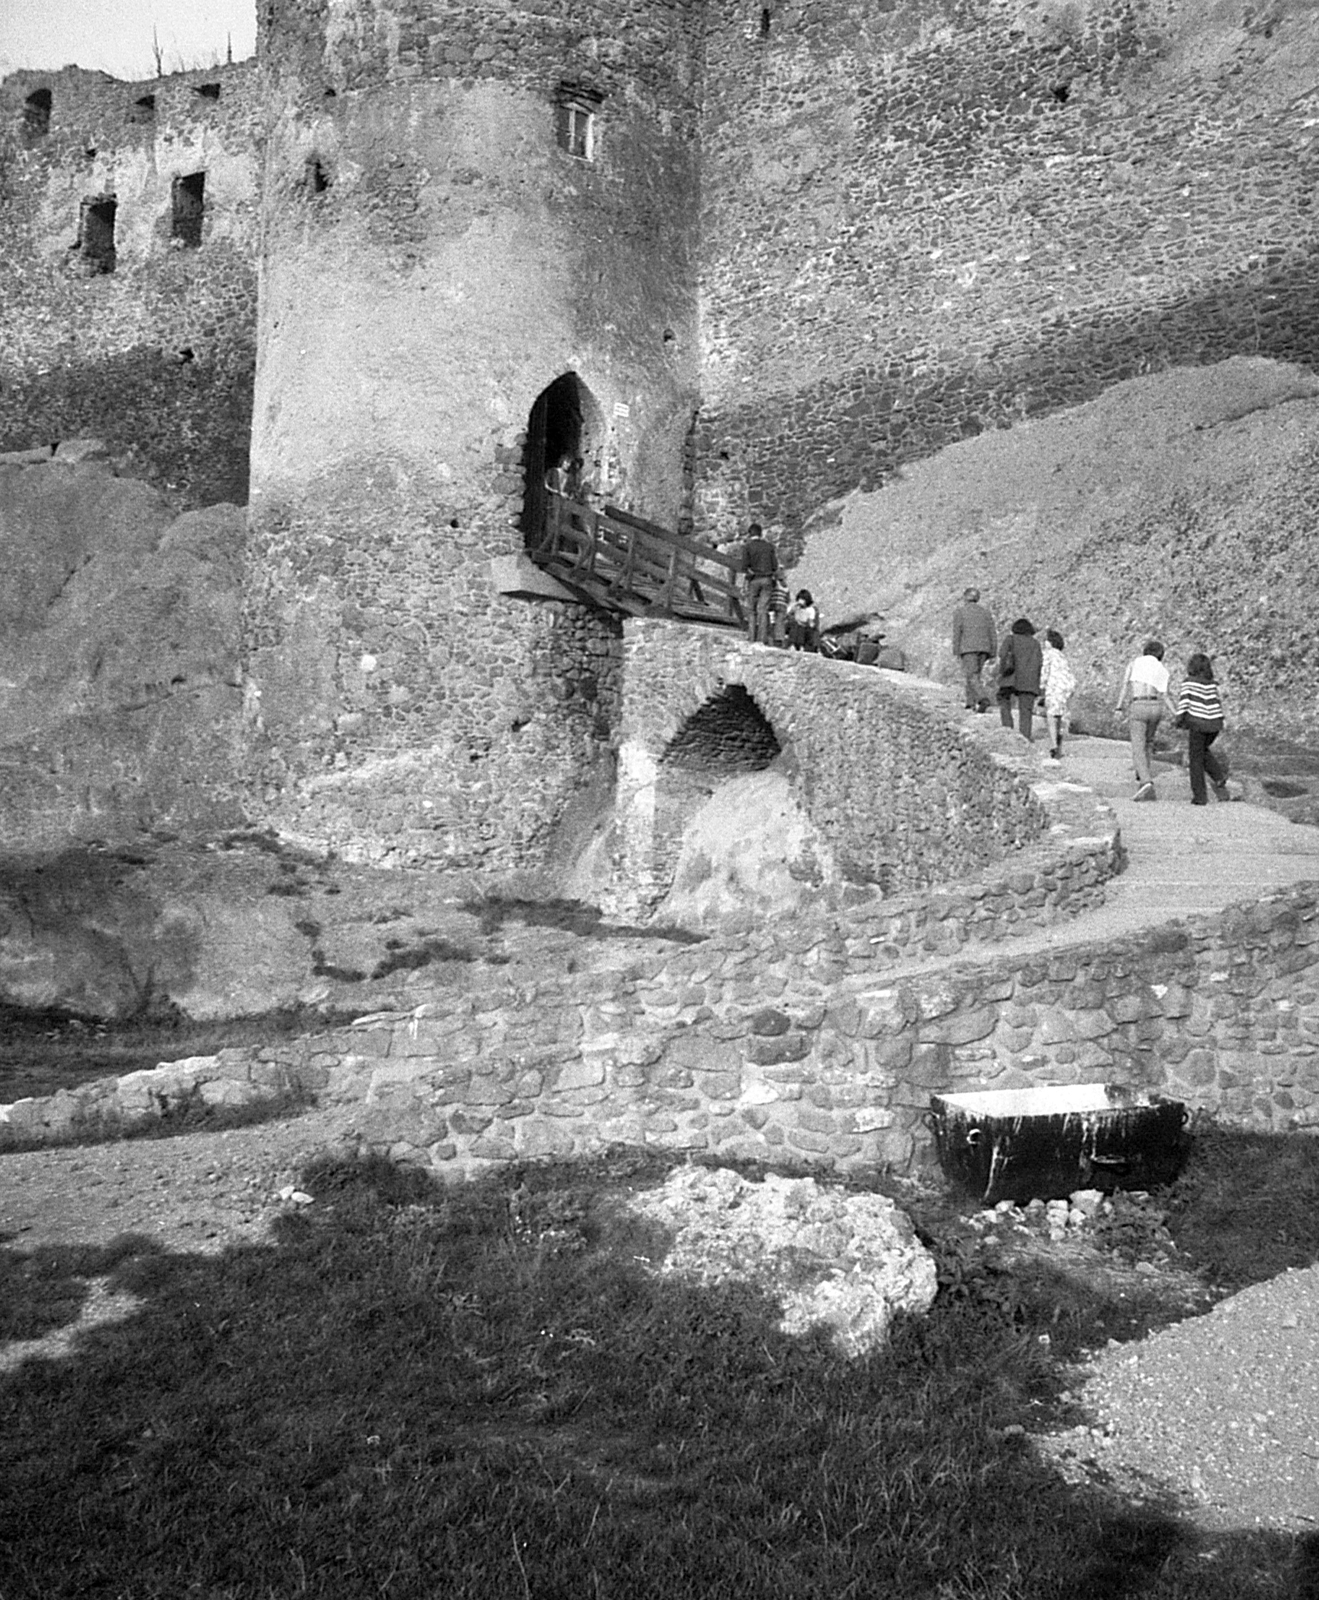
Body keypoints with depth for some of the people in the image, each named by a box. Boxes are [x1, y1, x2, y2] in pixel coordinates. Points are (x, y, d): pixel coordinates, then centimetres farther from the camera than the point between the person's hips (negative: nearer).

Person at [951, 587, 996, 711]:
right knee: (975, 674, 17)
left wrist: (956, 650, -2)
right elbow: (992, 632, 9)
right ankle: (970, 702, 20)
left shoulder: (960, 611, 1)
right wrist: (992, 652, 10)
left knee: (971, 676, -8)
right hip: (984, 648, 5)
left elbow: (957, 632, -5)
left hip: (968, 647, -5)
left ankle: (983, 699, -28)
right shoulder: (985, 612, 14)